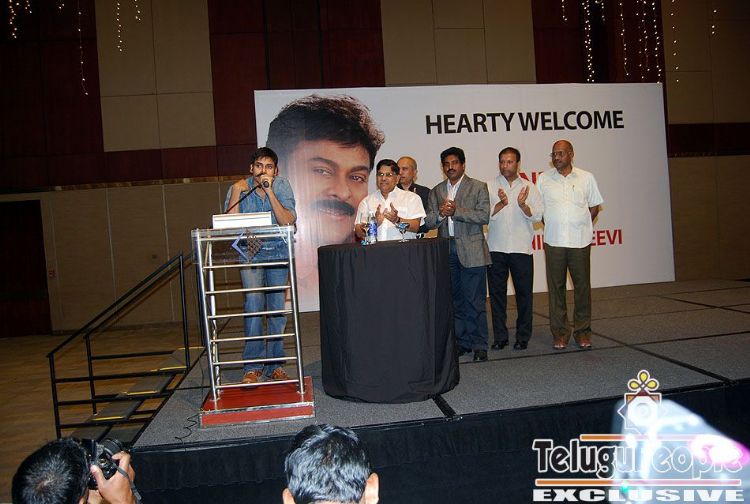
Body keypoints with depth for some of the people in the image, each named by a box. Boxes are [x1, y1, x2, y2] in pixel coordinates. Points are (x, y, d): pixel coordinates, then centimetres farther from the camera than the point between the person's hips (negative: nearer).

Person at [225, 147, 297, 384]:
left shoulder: (282, 186, -5)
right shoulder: (239, 188, -5)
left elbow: (287, 221, -18)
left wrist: (269, 192, -24)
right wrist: (237, 193, -19)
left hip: (278, 251, 1)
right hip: (249, 252, -1)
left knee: (278, 308, 3)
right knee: (253, 302, -18)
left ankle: (274, 364, 16)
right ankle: (253, 366, -10)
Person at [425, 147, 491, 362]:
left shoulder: (478, 187, 4)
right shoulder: (436, 191, 15)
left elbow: (484, 216, -9)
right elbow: (428, 222, 8)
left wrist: (456, 211, -14)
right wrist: (440, 214, -13)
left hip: (471, 251, -4)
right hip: (446, 251, 4)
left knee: (475, 301, -3)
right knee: (455, 300, 9)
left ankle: (479, 345, 5)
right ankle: (462, 341, 18)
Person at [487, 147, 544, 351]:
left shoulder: (528, 187, 8)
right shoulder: (490, 186, 6)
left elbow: (537, 216, 0)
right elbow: (485, 215, -3)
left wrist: (523, 205, -17)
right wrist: (501, 203, -19)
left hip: (521, 248, 0)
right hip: (496, 248, 0)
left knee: (524, 293, 4)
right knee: (497, 294, 5)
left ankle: (523, 336, 16)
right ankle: (500, 336, 15)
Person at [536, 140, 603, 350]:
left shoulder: (586, 177, 6)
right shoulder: (543, 179, 7)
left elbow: (594, 207, 11)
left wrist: (581, 227, 4)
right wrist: (552, 226, 5)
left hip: (580, 240, 0)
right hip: (553, 241, 0)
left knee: (582, 285, 4)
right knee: (556, 287, 3)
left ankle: (582, 331, 16)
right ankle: (560, 332, 11)